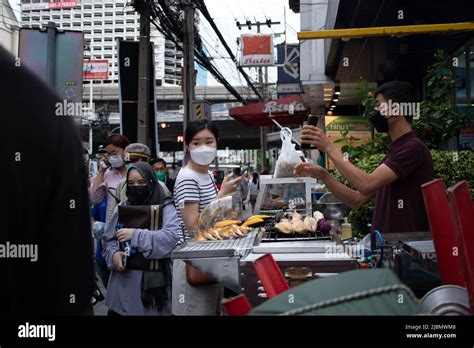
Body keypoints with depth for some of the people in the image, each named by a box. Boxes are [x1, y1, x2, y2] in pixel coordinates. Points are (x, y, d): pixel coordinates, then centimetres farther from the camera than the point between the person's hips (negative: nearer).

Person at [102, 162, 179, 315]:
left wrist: (136, 235, -22)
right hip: (124, 280, 3)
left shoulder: (166, 207, -5)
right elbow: (108, 239, 9)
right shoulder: (122, 208, 8)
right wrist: (113, 254, -12)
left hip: (154, 280, -3)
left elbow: (173, 236, -20)